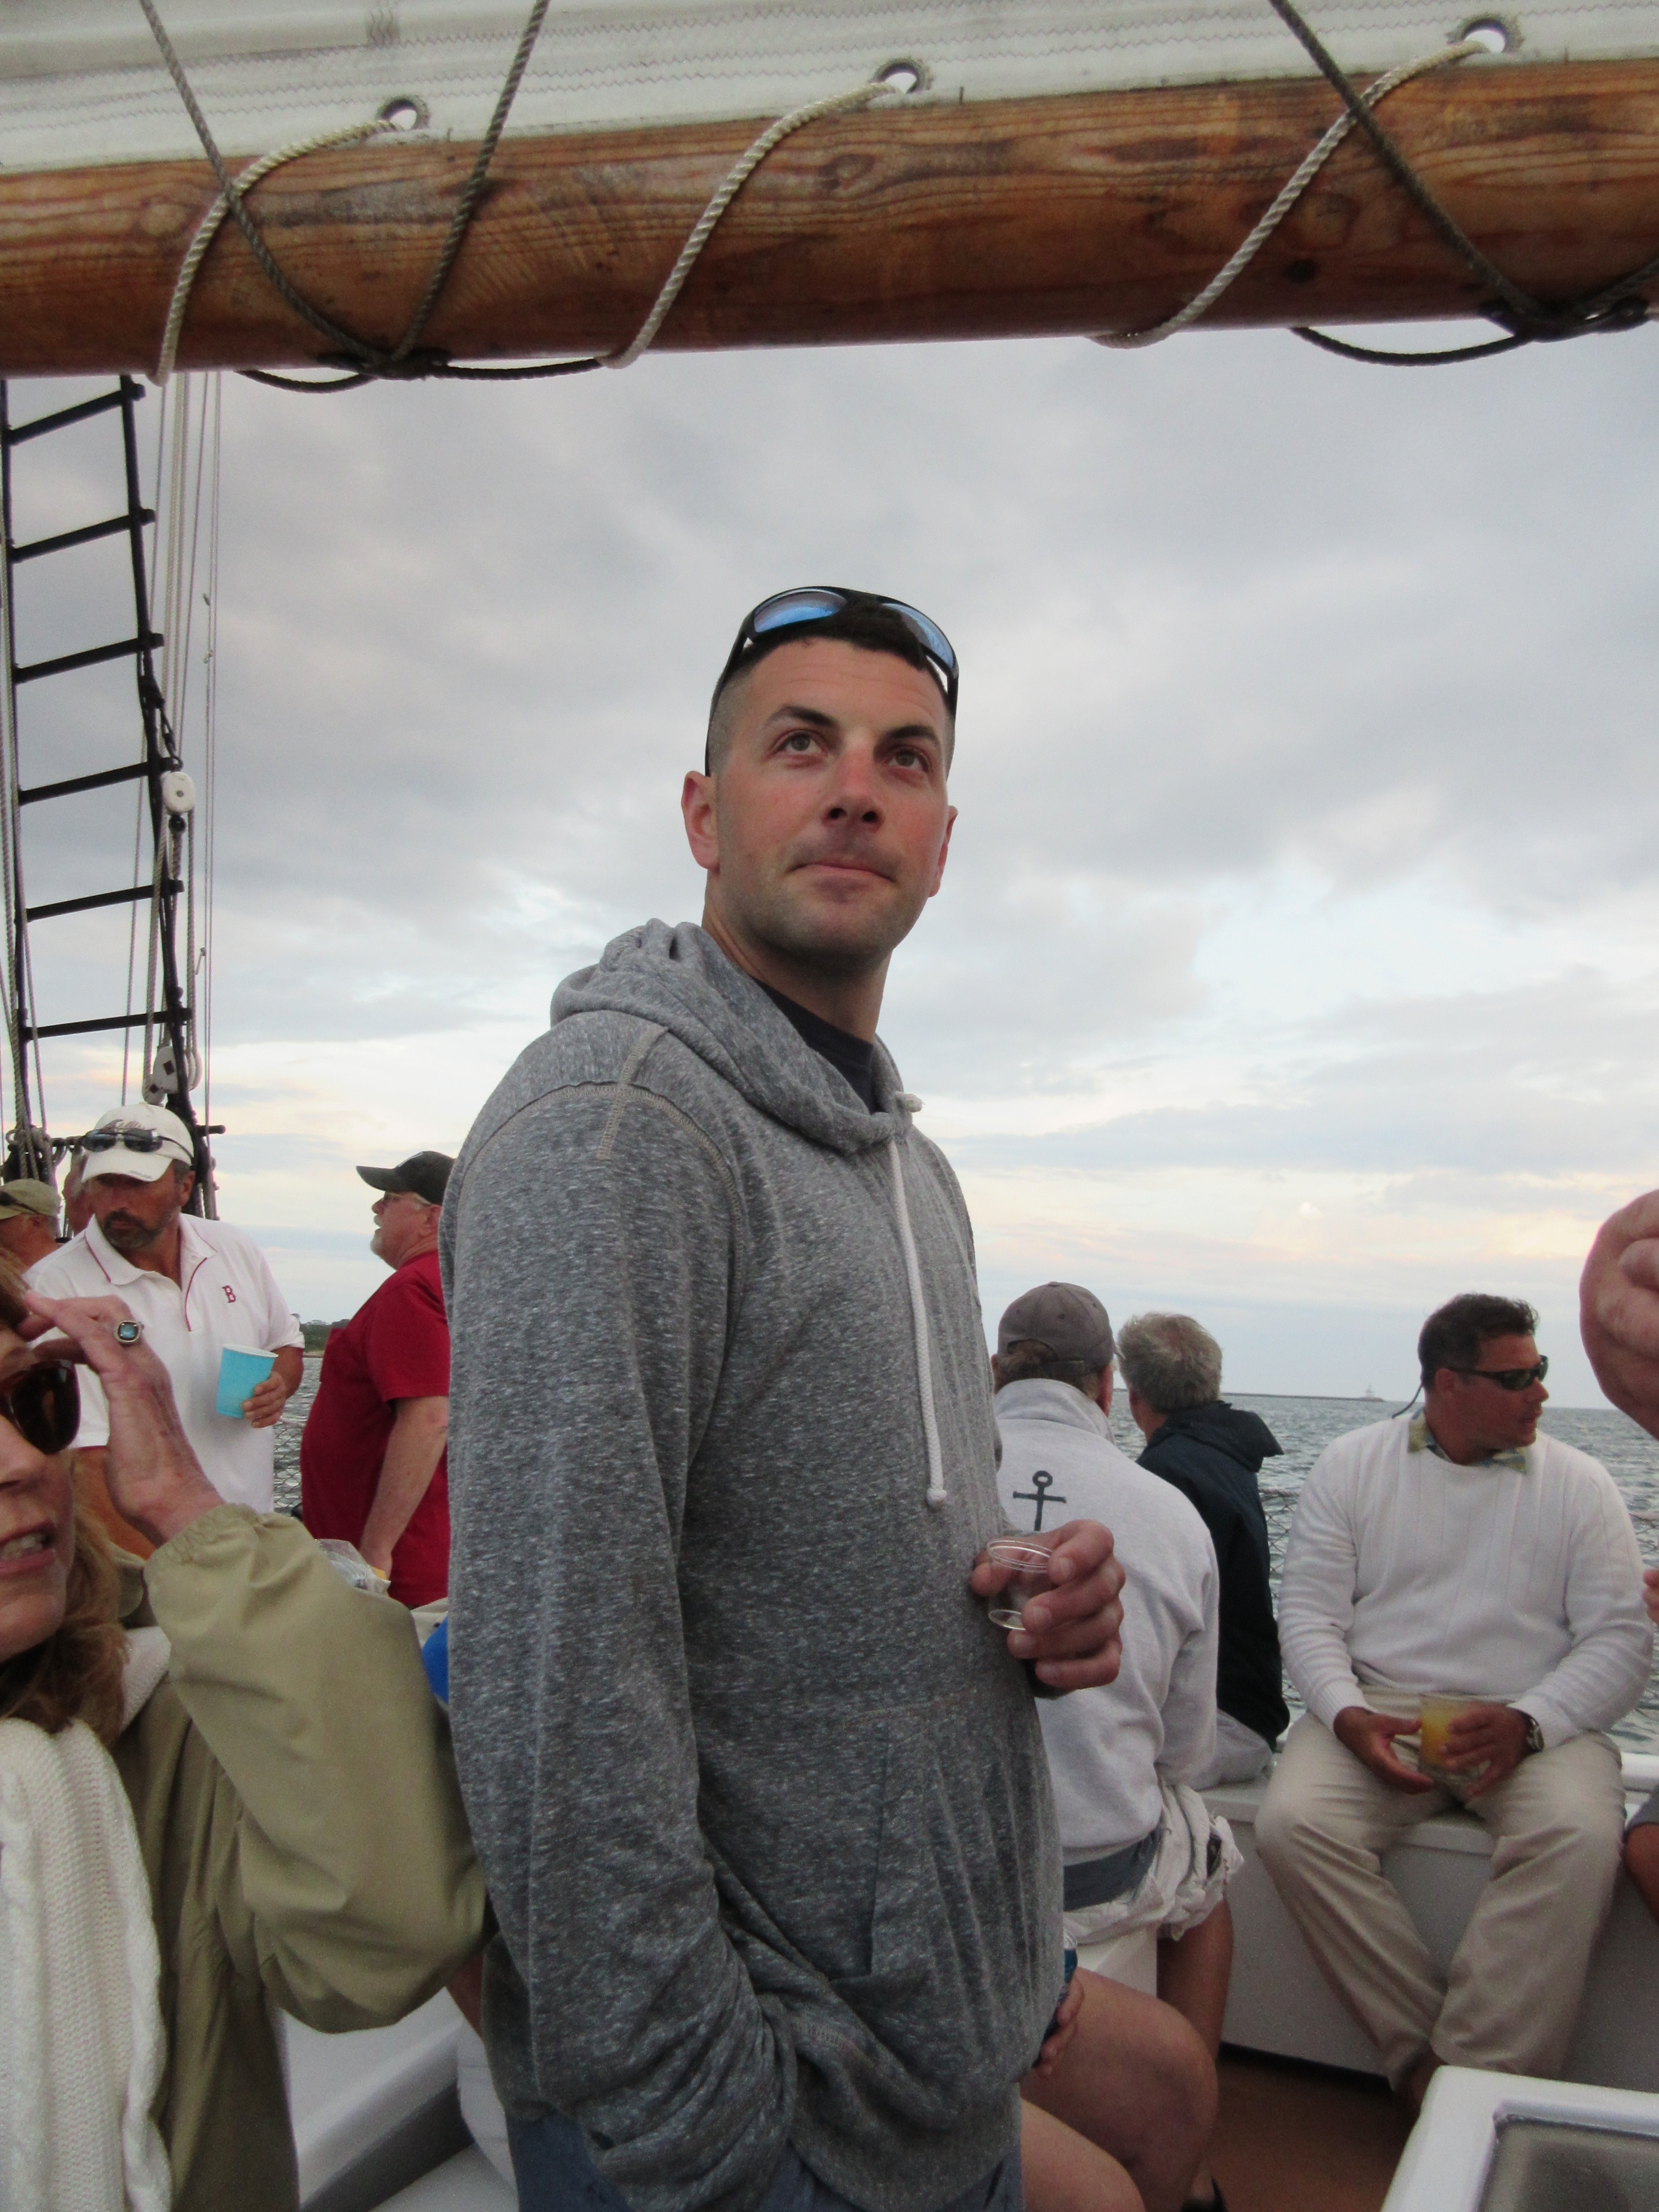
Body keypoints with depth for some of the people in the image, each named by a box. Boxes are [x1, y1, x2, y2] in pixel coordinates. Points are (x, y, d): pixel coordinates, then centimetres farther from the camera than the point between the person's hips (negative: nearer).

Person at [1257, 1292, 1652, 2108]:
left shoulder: (1579, 1483, 6)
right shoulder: (1351, 1465, 5)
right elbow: (1308, 1611, 2)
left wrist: (1526, 1724, -16)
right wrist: (1349, 1716, -16)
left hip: (1534, 1720, 0)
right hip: (1376, 1708, 0)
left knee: (1580, 1839, -32)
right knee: (1292, 1824, -26)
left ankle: (1470, 2076, -21)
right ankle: (1424, 2048, -12)